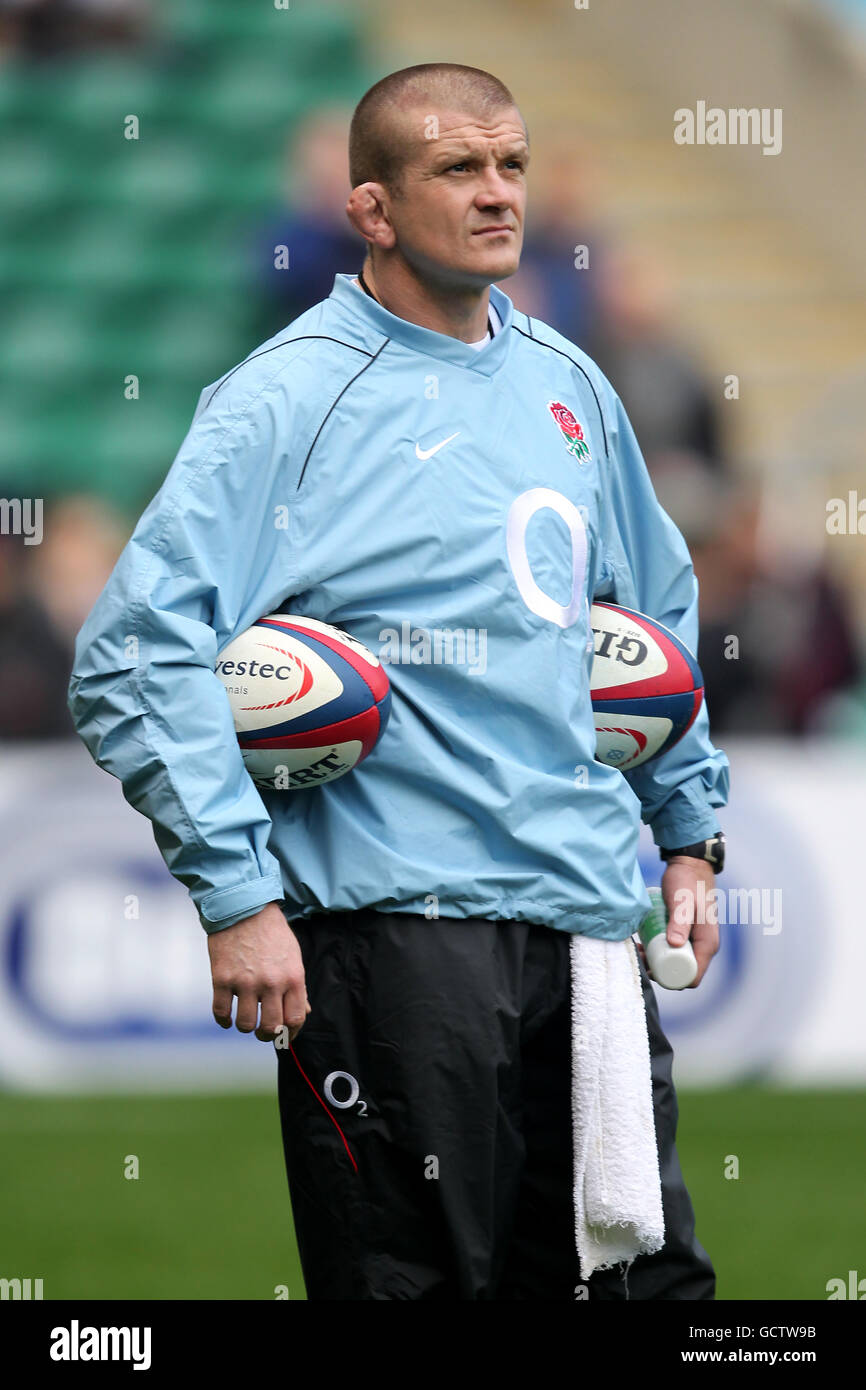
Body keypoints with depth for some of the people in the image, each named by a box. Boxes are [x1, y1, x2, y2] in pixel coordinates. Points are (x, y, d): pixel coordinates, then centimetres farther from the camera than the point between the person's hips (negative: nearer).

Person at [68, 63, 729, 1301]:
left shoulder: (568, 386, 13)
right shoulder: (288, 402, -8)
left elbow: (662, 609, 29)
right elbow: (131, 657, -14)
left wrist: (689, 831, 24)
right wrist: (234, 895, -18)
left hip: (588, 919, 6)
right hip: (398, 916, -6)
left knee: (644, 1273, 8)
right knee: (418, 1282, -3)